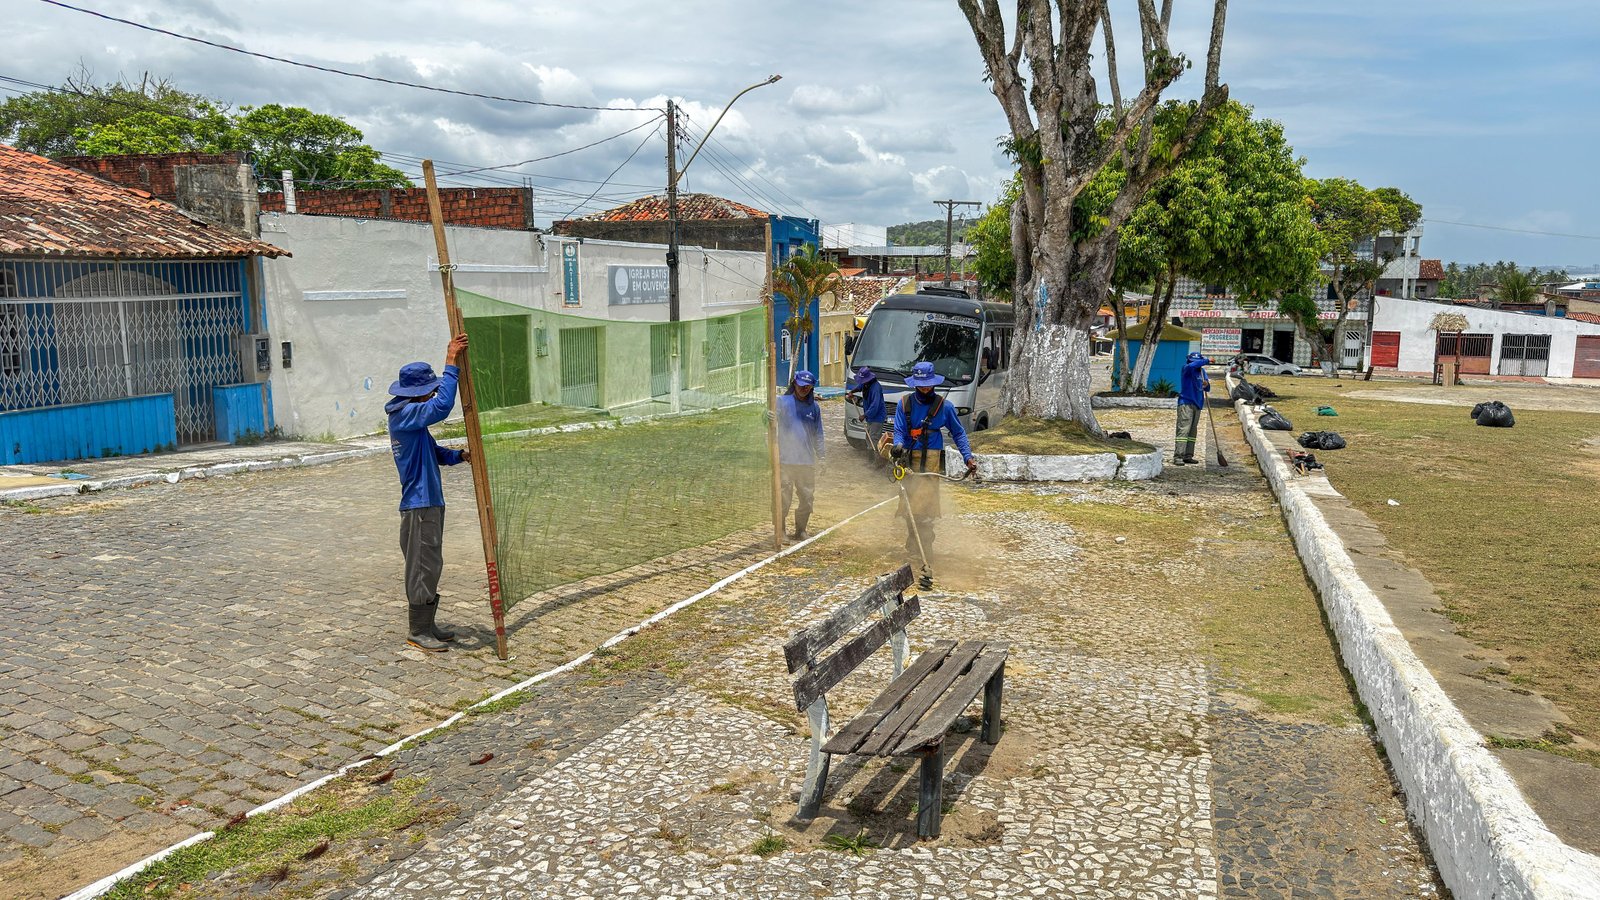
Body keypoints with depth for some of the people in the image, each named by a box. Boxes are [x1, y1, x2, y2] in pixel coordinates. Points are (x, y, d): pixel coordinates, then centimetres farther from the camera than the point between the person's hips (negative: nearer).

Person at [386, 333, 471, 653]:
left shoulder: (411, 416, 15)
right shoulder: (405, 414, -17)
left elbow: (434, 452, 19)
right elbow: (442, 406, -33)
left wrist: (458, 456, 1)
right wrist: (451, 365, -29)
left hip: (429, 501, 10)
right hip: (419, 505, -10)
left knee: (430, 566, 16)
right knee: (423, 567, -3)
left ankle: (427, 625, 25)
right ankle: (418, 631, 7)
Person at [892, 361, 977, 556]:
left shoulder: (944, 406, 3)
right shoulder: (904, 404, 7)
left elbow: (958, 433, 11)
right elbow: (899, 430, 3)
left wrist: (968, 457, 2)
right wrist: (899, 445, -19)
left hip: (932, 461, -2)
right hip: (910, 459, 2)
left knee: (926, 503, -12)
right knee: (909, 504, 3)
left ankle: (924, 549, -7)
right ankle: (914, 547, 15)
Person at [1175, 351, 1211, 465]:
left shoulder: (1202, 371, 13)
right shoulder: (1187, 369, -7)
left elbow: (1207, 388, 15)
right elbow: (1192, 365, -32)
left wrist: (1206, 385, -8)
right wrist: (1207, 361, -25)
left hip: (1197, 404, 8)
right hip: (1186, 403, -8)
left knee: (1193, 431, 10)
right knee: (1183, 430, -15)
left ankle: (1188, 456, 16)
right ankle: (1177, 457, -18)